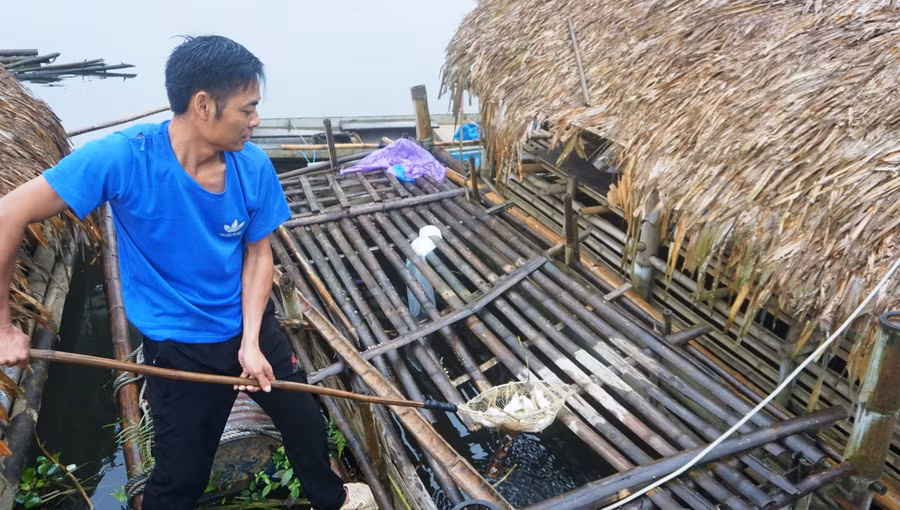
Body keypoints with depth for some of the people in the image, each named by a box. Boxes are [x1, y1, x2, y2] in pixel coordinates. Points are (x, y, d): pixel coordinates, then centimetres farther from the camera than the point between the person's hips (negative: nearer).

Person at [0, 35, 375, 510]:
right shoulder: (123, 159, -27)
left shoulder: (253, 165, -15)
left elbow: (258, 253, -5)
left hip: (252, 328, 4)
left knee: (305, 422, 20)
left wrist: (251, 340, -15)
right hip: (180, 350, -3)